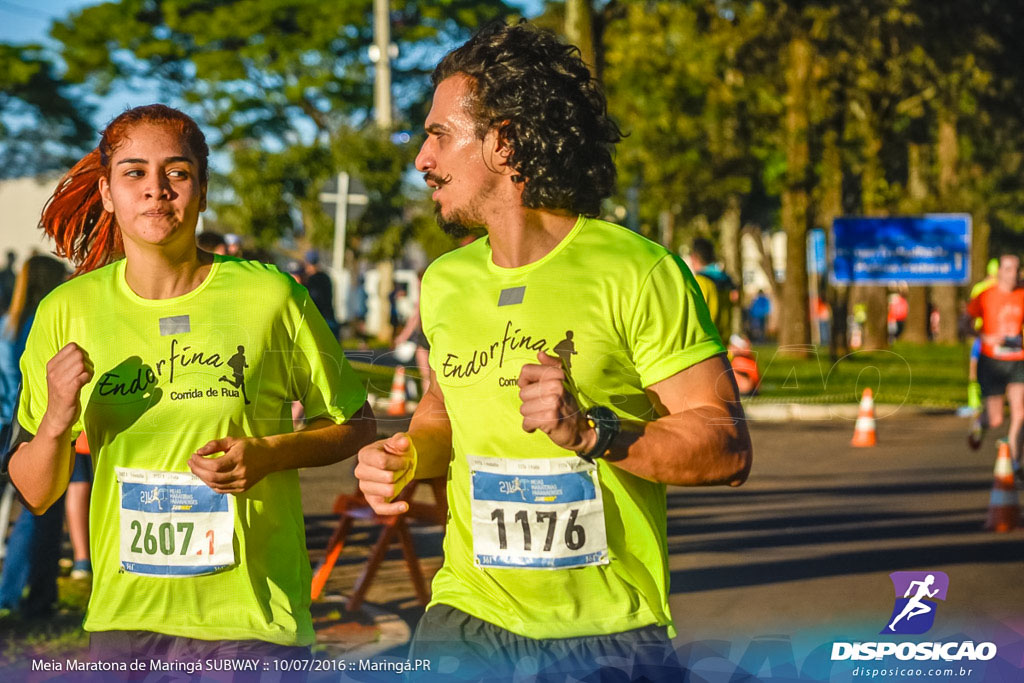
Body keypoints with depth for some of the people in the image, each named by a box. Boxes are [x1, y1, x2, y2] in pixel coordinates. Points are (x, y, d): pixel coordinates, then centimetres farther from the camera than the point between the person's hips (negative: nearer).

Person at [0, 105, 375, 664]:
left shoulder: (270, 297, -7)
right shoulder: (68, 310, 0)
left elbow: (356, 425, 5)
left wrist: (269, 454, -13)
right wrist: (56, 423, -15)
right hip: (123, 618, 2)